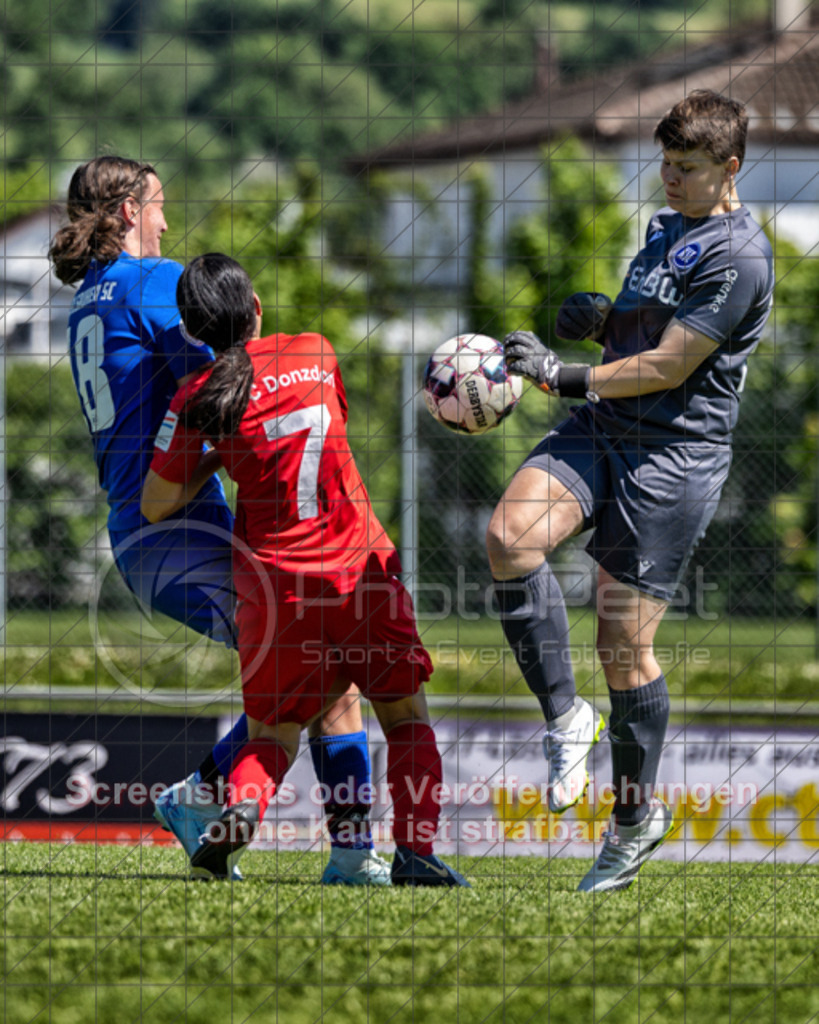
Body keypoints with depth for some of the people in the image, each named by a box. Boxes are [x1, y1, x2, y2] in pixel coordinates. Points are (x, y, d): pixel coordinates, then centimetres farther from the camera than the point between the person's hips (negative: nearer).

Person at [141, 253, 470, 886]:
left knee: (273, 732, 12)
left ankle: (239, 810, -17)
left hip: (275, 584, -1)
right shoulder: (316, 354, 4)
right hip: (362, 569, 1)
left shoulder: (198, 400, -3)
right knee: (407, 717, 11)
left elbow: (157, 506, 2)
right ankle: (415, 850, -5)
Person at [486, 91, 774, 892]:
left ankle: (636, 812, 16)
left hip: (676, 452, -8)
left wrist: (566, 377, -16)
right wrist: (601, 319, 7)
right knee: (509, 535, -21)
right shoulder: (666, 228, 17)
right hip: (600, 432, 8)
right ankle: (565, 719, -7)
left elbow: (668, 366, -16)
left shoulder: (734, 256, -12)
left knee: (624, 640, -4)